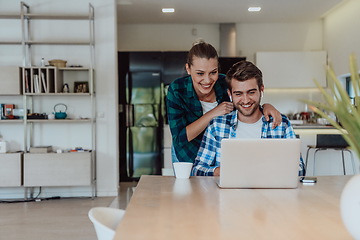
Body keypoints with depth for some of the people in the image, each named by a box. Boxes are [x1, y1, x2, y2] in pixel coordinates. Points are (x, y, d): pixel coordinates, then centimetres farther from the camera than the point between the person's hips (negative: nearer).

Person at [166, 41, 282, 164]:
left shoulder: (226, 84, -14)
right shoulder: (176, 90, -19)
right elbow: (180, 138, -22)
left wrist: (266, 106, -22)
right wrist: (212, 114, -28)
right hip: (188, 156, -1)